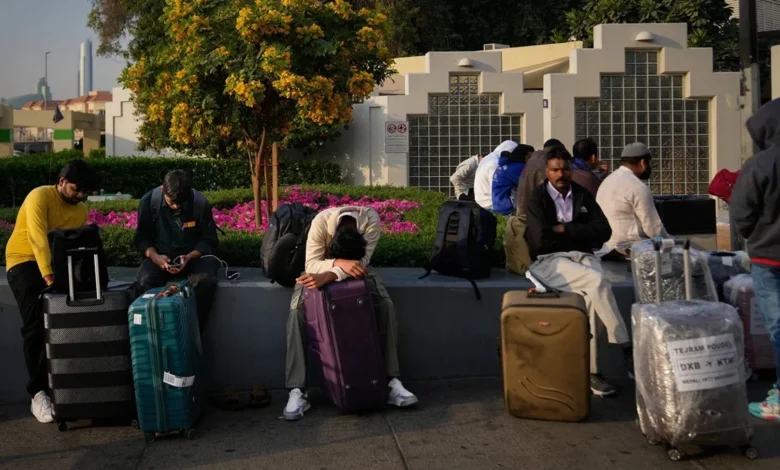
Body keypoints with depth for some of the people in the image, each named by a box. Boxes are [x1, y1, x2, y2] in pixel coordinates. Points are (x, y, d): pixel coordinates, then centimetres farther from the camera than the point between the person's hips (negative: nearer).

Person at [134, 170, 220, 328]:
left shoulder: (201, 203, -13)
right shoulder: (149, 201, -11)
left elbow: (209, 241, -5)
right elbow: (142, 239, -2)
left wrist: (189, 257, -24)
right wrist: (155, 257, -24)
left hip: (195, 255, -1)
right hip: (161, 256, 1)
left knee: (206, 281, -33)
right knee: (146, 280, -32)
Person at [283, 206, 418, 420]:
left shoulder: (371, 220, -33)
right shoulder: (321, 221, -35)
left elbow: (362, 262, -35)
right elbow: (311, 264, -34)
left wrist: (330, 276, -49)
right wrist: (340, 263, -52)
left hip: (355, 271, 1)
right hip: (321, 269, -1)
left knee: (386, 305, -24)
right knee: (297, 312, -27)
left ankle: (392, 381, -18)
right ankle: (297, 391, -25)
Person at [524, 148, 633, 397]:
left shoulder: (583, 195, 14)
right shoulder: (536, 198, 2)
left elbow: (604, 230, 2)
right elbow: (541, 239, -12)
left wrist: (565, 229, -6)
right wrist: (579, 234, -1)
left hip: (582, 257, 4)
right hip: (549, 261, -3)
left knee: (592, 295, -31)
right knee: (599, 282, -31)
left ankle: (590, 370, -29)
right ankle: (626, 349, -24)